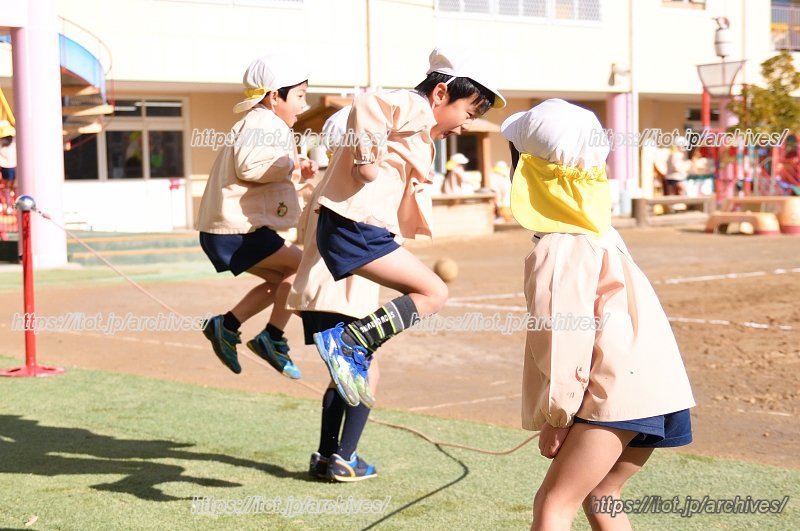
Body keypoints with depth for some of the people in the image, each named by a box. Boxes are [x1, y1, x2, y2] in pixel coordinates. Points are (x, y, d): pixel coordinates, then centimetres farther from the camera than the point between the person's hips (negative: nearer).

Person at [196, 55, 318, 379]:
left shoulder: (261, 124, 23)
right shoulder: (264, 123, -12)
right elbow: (249, 166, -28)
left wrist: (297, 174, 11)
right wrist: (290, 165, -14)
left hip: (227, 230, 11)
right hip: (235, 231, -11)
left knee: (285, 279, 17)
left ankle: (226, 326, 15)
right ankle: (271, 338, -5)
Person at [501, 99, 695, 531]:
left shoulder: (556, 252, -14)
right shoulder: (594, 228, 16)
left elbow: (561, 336, -16)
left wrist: (555, 418, -7)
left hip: (622, 393, -10)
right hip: (652, 383, 10)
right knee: (596, 496, 22)